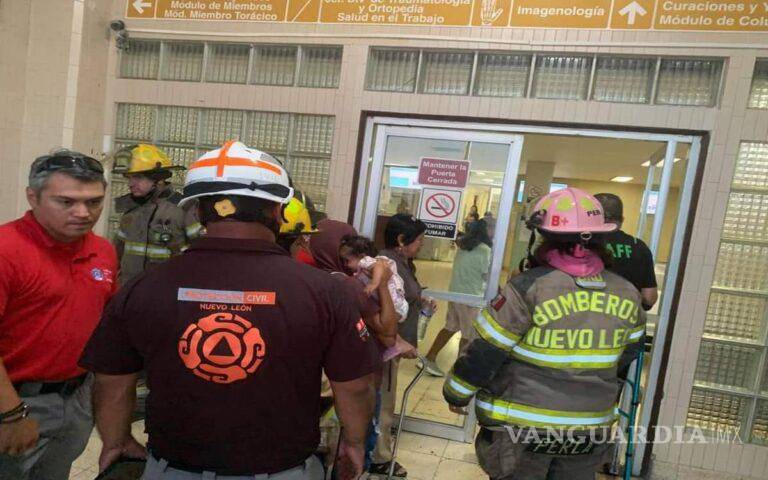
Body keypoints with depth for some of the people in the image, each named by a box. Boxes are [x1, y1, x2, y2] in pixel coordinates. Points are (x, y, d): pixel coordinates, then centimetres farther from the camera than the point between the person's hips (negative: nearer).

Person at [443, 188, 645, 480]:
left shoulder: (528, 287, -21)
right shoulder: (628, 294, -4)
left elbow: (484, 354, -16)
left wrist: (456, 393, 0)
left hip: (523, 425, -4)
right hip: (591, 428, 5)